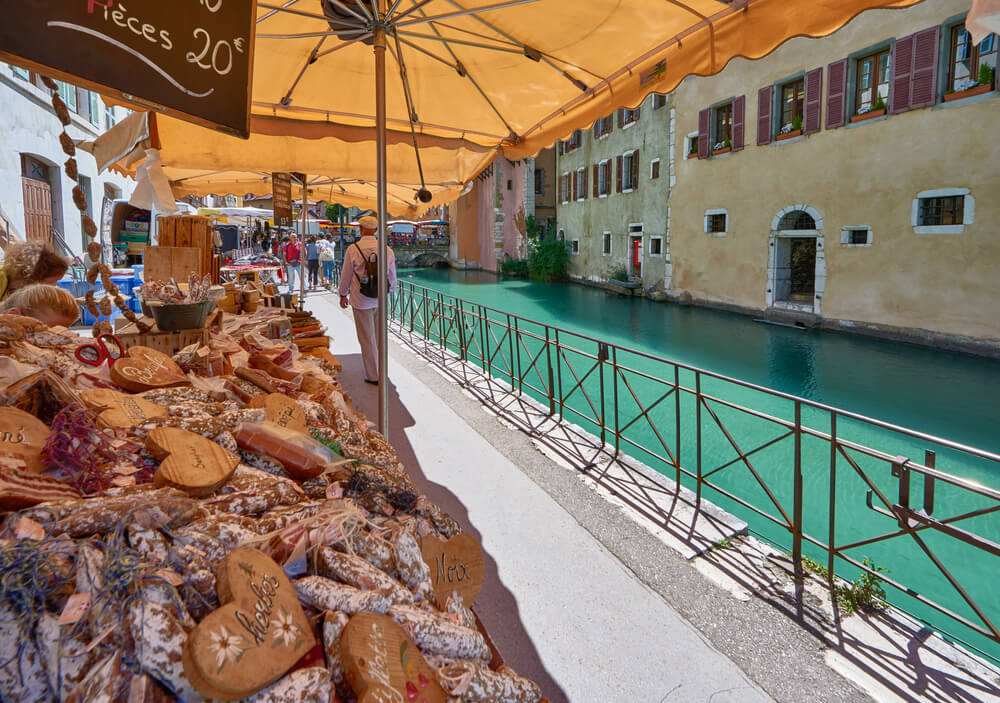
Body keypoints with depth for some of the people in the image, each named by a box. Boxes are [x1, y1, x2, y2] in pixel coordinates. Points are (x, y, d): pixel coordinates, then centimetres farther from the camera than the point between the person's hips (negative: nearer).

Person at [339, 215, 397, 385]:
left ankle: (373, 376, 11)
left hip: (361, 301, -4)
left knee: (367, 339, 5)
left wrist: (343, 295, 12)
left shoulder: (352, 249, -11)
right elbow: (392, 277, 7)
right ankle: (380, 370, 30)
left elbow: (346, 275, -3)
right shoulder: (387, 250, -1)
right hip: (380, 300, 4)